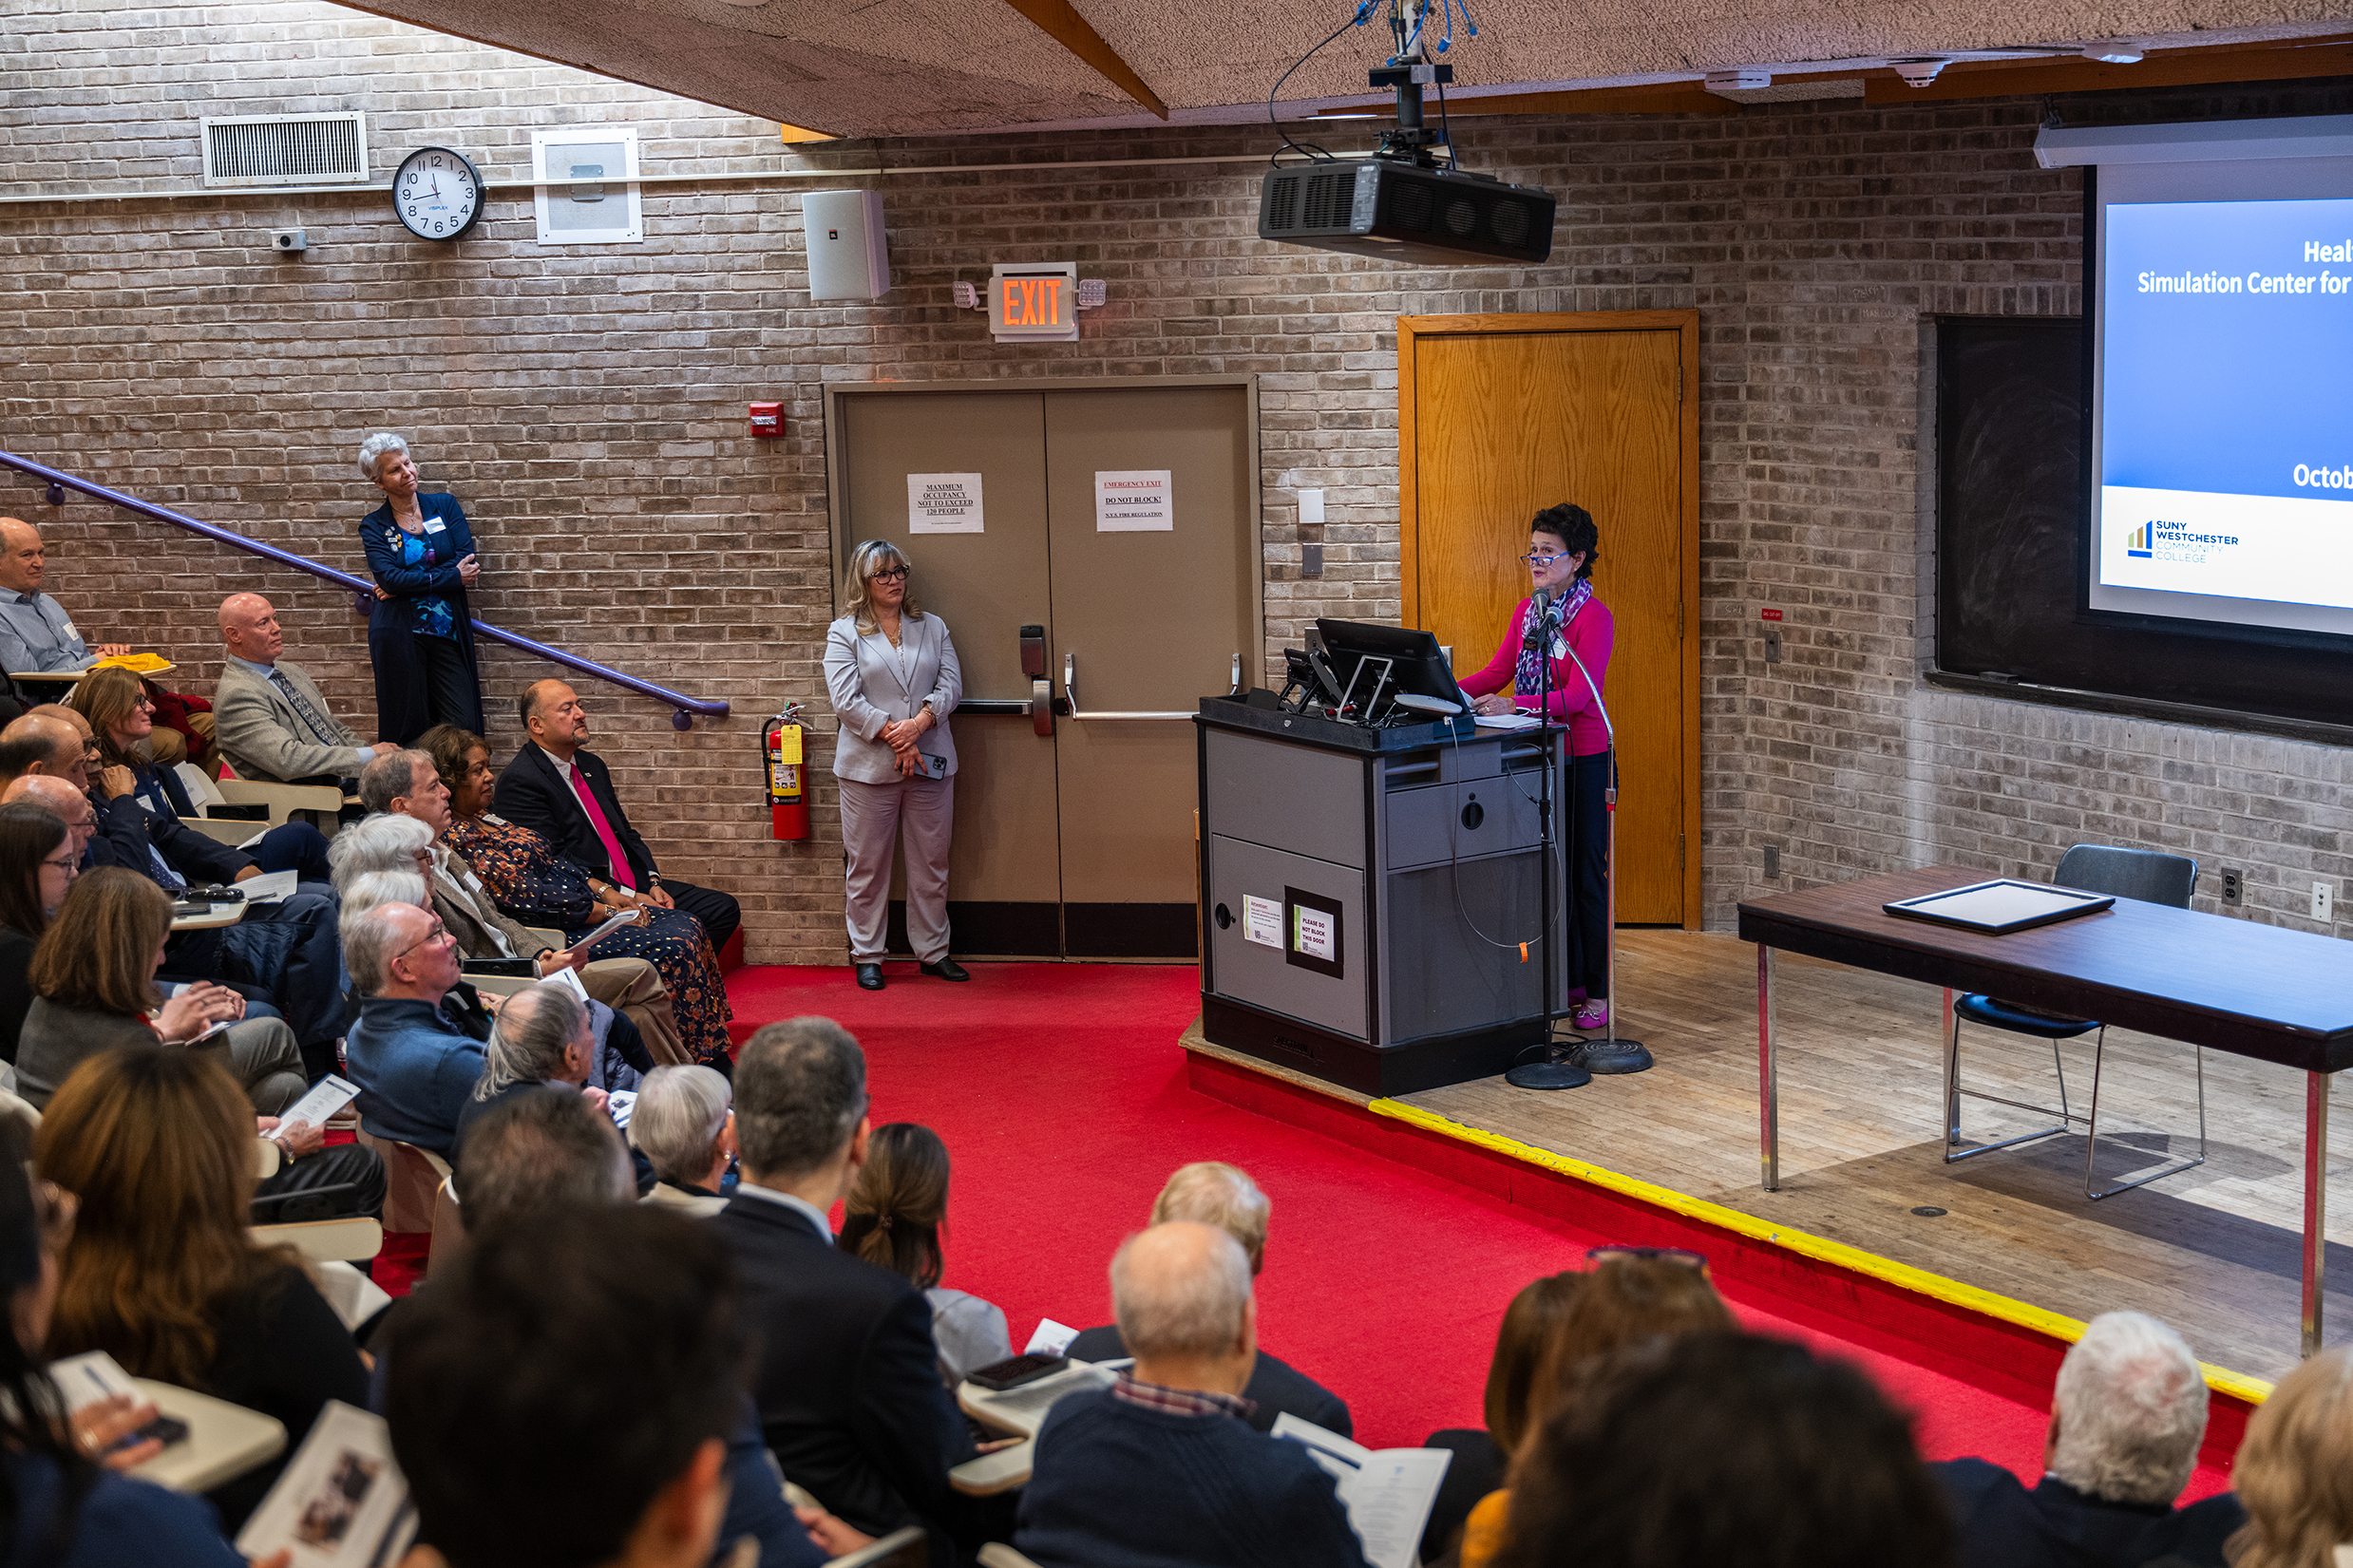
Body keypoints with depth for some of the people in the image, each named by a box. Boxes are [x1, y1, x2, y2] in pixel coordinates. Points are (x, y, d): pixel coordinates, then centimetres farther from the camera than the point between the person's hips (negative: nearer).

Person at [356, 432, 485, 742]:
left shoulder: (445, 506, 10)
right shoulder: (374, 526, 6)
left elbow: (467, 560, -4)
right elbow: (389, 577, -11)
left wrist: (407, 583, -8)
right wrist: (453, 577, -12)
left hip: (448, 634, 2)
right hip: (399, 636, -2)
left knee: (464, 728, -5)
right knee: (409, 728, -1)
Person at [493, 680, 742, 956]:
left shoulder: (592, 765, 17)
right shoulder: (518, 783, -11)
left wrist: (652, 883, 2)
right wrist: (628, 897, -17)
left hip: (637, 886, 9)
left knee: (723, 908, -2)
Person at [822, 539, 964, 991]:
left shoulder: (933, 628, 13)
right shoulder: (844, 633, 3)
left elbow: (951, 685, 2)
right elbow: (845, 700, -8)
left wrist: (919, 723, -16)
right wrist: (893, 736, -16)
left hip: (930, 763, 3)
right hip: (869, 766, -3)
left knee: (932, 863, 8)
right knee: (867, 865, 2)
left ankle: (933, 951, 18)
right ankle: (867, 957, 12)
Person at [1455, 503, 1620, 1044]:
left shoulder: (1594, 616, -13)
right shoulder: (1527, 612, 11)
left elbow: (1577, 696, -21)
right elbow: (1497, 672, 10)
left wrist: (1515, 705, -33)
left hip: (1583, 757, -7)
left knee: (1585, 873, -1)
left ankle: (1596, 992, 5)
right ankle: (1566, 977, 19)